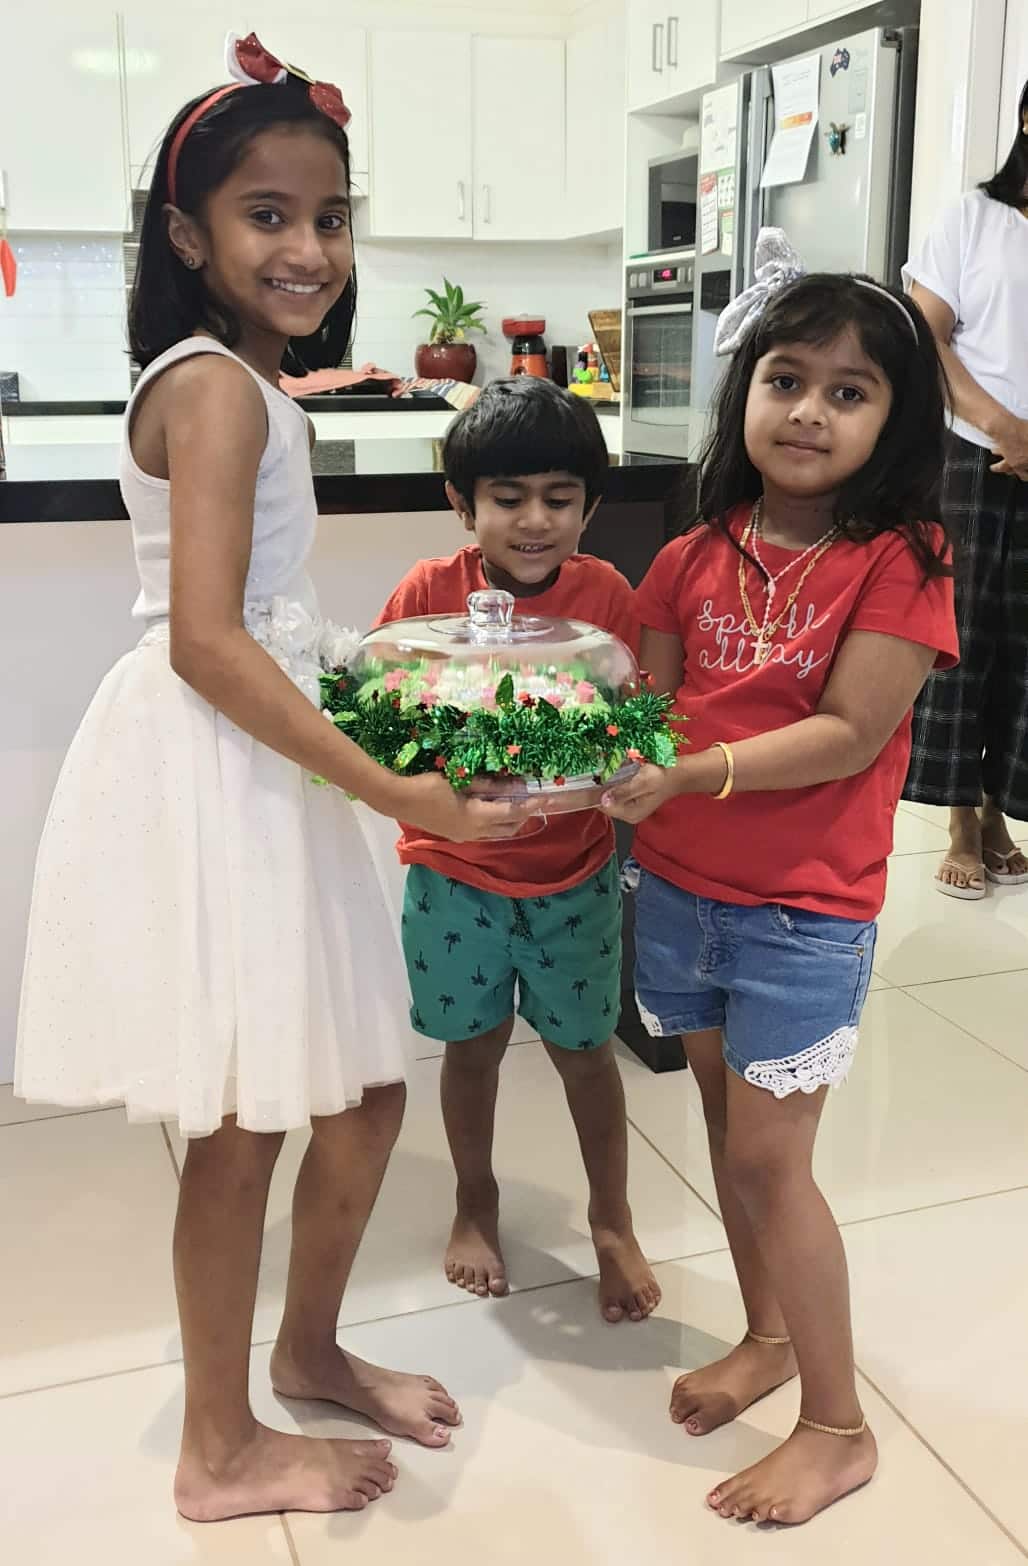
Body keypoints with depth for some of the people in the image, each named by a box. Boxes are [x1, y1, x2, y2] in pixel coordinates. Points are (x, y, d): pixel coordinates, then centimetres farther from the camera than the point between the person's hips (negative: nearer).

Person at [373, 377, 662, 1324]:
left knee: (584, 1047, 12)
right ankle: (476, 1203, 41)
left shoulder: (604, 594, -11)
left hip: (576, 872, 0)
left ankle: (612, 1221, 35)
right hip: (455, 870, 0)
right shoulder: (430, 591, -12)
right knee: (474, 1043, 15)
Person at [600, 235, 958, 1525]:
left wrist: (690, 774, -27)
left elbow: (848, 734, -19)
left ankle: (838, 1427, 20)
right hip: (677, 885, 5)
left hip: (805, 908, -5)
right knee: (726, 1117, 18)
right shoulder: (695, 557, 2)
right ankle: (766, 1336, 41)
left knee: (767, 1155, 0)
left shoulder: (901, 559, -12)